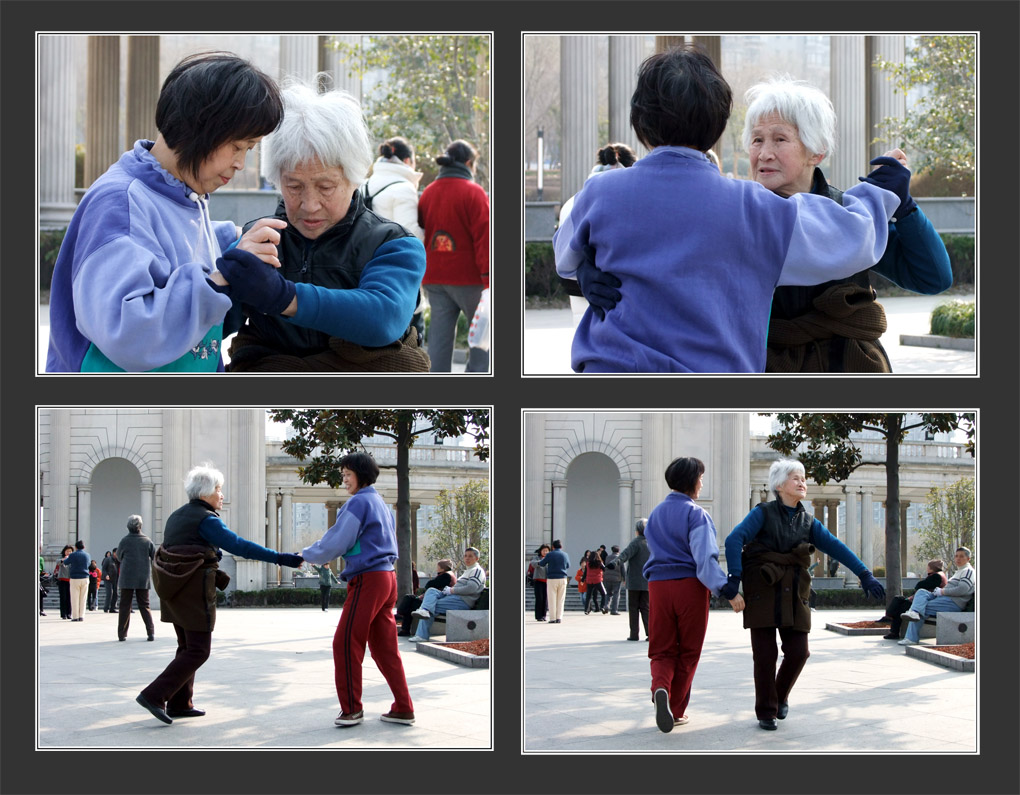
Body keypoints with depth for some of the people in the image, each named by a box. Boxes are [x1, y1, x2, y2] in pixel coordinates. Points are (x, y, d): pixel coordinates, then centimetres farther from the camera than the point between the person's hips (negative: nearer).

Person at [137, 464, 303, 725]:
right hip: (194, 592, -9)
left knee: (187, 647, 18)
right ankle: (154, 695, -11)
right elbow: (240, 546, -22)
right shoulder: (205, 520, -13)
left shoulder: (177, 516, 14)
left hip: (173, 588, 9)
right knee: (198, 651, -4)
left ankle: (179, 704, 18)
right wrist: (280, 558, -23)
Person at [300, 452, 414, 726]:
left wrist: (306, 555, 3)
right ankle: (403, 709, 8)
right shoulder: (381, 504, 19)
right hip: (387, 578, 9)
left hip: (367, 580, -9)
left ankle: (351, 709, -3)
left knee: (346, 643, -4)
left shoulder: (358, 502, -9)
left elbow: (336, 542, -12)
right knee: (384, 646, 10)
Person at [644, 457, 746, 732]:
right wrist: (728, 590, -23)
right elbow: (705, 557, -18)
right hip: (690, 586, -4)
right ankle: (676, 710, 12)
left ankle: (660, 688, -24)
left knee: (662, 650, 6)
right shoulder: (696, 514, -6)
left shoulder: (655, 514, 15)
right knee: (687, 652, 9)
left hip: (658, 585, 4)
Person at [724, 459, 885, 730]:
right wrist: (734, 577, -27)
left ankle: (781, 696, 27)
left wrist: (864, 575, -7)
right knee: (765, 655, -4)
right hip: (762, 593, -4)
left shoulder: (808, 522, 13)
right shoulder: (763, 514, -1)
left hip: (794, 596, 4)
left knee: (798, 652, -1)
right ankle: (766, 713, 11)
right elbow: (734, 540, -14)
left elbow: (836, 547, 4)